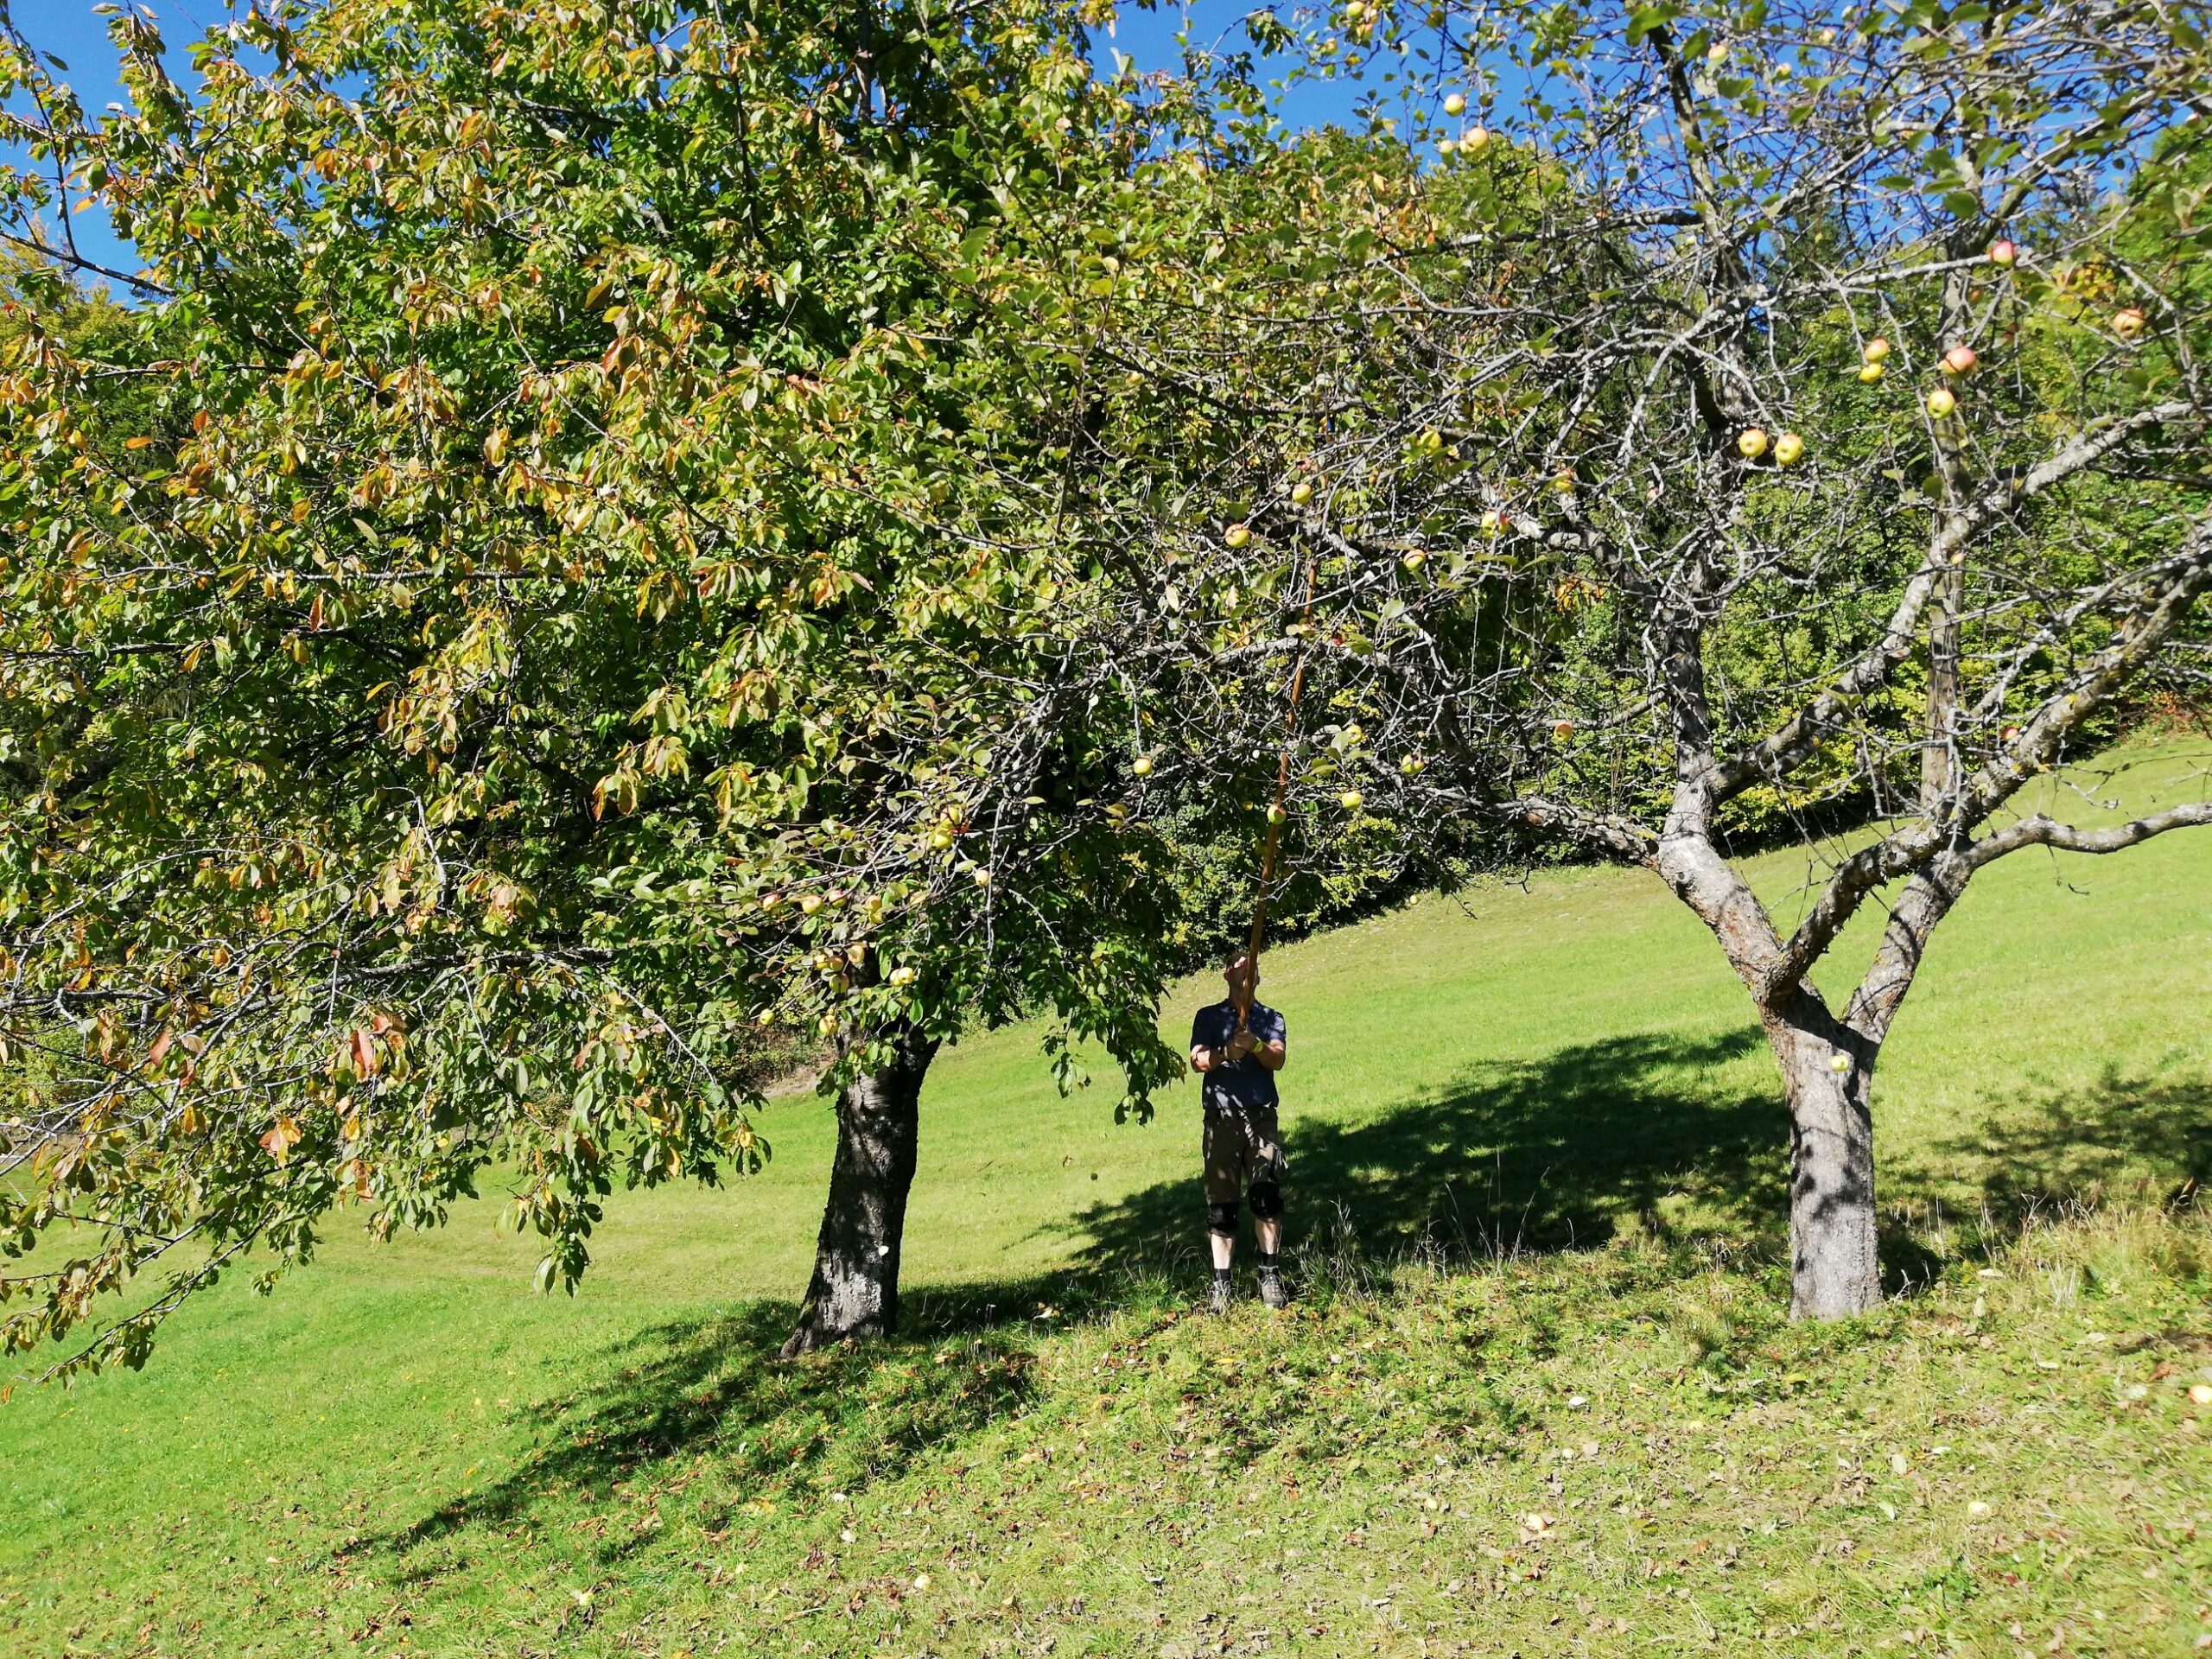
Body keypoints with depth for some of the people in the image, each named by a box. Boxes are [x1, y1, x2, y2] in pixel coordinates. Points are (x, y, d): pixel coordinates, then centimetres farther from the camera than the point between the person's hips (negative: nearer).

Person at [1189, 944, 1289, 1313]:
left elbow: (1277, 1060, -1)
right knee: (1220, 1202, -2)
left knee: (1267, 1195, -11)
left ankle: (1270, 1275, -4)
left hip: (1261, 1115, 0)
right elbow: (1198, 1061, 1)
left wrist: (1256, 1045, -22)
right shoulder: (1208, 1017, 15)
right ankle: (1221, 1285, 2)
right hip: (1221, 1116, 0)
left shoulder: (1270, 1018, 15)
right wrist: (1226, 1053, -19)